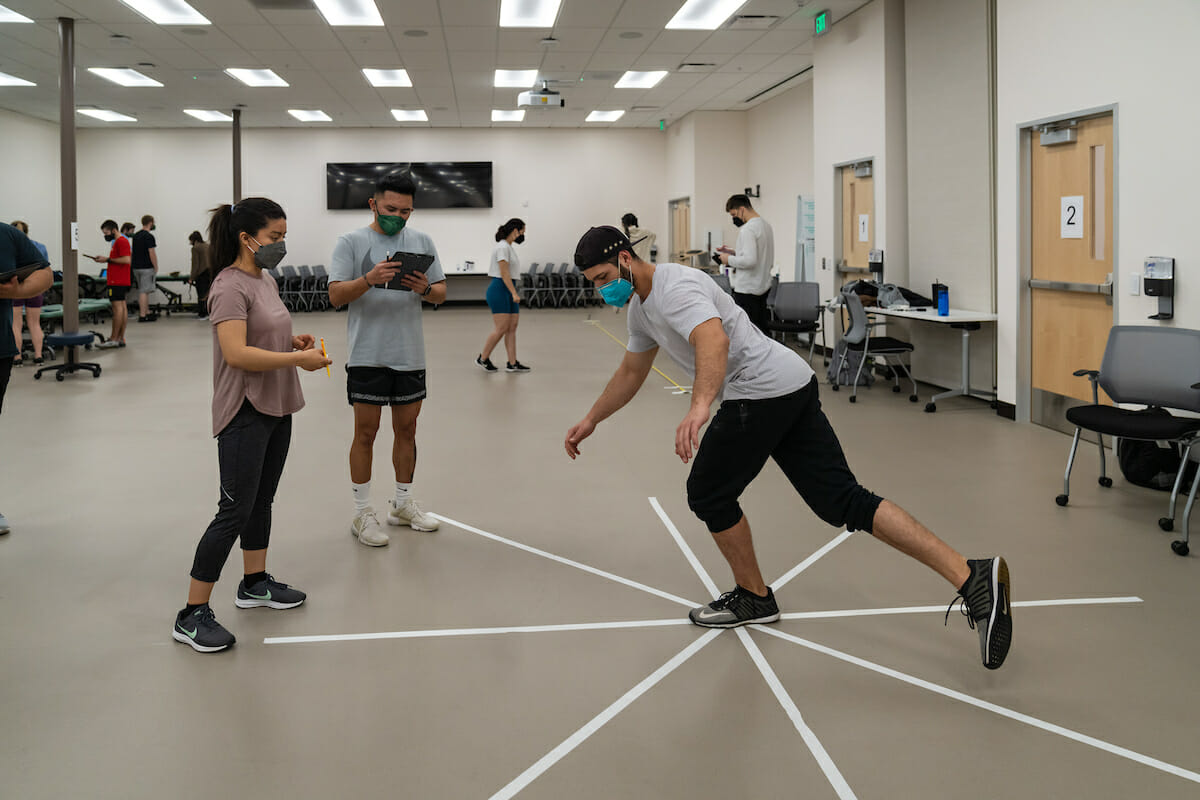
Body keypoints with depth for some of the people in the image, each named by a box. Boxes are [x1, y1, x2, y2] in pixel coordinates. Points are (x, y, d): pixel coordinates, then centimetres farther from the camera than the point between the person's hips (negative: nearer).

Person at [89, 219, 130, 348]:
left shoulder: (121, 241, -12)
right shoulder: (117, 242, 20)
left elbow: (126, 259, -22)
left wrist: (108, 259, -16)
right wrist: (104, 259, 12)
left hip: (117, 281, -11)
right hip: (119, 279, 11)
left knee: (117, 307, -10)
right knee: (122, 306, 8)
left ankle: (114, 339, -11)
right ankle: (120, 338, 10)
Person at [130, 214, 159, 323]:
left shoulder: (136, 236, 13)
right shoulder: (149, 236, -14)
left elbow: (135, 251, 16)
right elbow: (152, 254, -17)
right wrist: (156, 267, -8)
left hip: (136, 267, 8)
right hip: (146, 268, -8)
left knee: (144, 291, 16)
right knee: (144, 291, -7)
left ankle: (147, 313, 23)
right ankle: (142, 316, -7)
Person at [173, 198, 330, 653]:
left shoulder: (266, 281, 12)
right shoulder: (230, 287, -17)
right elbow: (237, 353, -27)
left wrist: (293, 340, 5)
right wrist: (298, 358, -24)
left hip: (276, 410, 9)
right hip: (244, 415, -9)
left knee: (262, 500, 19)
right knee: (235, 511, -8)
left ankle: (254, 584, 35)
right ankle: (192, 615, -1)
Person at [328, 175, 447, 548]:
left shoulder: (422, 241, 9)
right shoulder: (352, 242, -2)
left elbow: (441, 293, 8)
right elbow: (336, 295, -10)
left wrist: (424, 288, -14)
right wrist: (369, 279, -27)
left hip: (410, 355, 4)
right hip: (368, 356, -4)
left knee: (407, 430, 12)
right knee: (365, 433, 1)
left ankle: (402, 503, 27)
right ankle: (362, 513, 10)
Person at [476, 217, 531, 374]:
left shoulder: (508, 247, 16)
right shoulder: (502, 247, -14)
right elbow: (504, 273, -20)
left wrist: (514, 292, 19)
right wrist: (514, 293, -24)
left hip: (508, 290, 10)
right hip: (499, 289, -10)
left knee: (512, 328, 5)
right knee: (501, 328, -8)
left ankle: (512, 363, 5)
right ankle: (482, 358, 6)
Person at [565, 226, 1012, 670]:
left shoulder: (674, 288, -14)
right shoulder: (641, 307, 19)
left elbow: (714, 339, -35)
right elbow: (631, 373, 35)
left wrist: (698, 407, -49)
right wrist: (590, 421, 38)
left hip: (762, 391, -10)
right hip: (793, 386, 10)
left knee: (708, 494, 6)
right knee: (846, 503, 3)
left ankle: (753, 598, 24)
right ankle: (973, 579, -5)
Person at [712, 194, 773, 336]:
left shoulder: (747, 230, -18)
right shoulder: (766, 225, 12)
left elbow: (750, 260, -27)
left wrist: (729, 259, -12)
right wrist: (734, 252, 14)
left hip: (747, 289, -9)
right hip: (763, 286, 10)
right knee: (762, 331, 12)